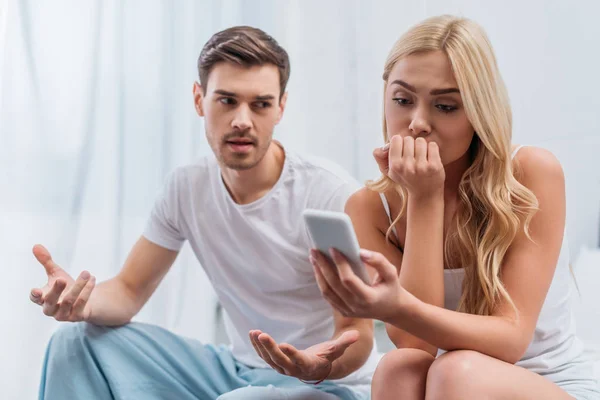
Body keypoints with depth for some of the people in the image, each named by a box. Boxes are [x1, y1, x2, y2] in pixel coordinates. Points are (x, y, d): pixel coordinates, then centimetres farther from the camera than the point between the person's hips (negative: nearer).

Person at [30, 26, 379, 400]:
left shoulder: (332, 194, -20)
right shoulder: (188, 187, -3)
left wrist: (321, 365, -39)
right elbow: (130, 291, 1)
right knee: (79, 341, -6)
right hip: (239, 370, 5)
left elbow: (357, 333, -16)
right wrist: (84, 301, -23)